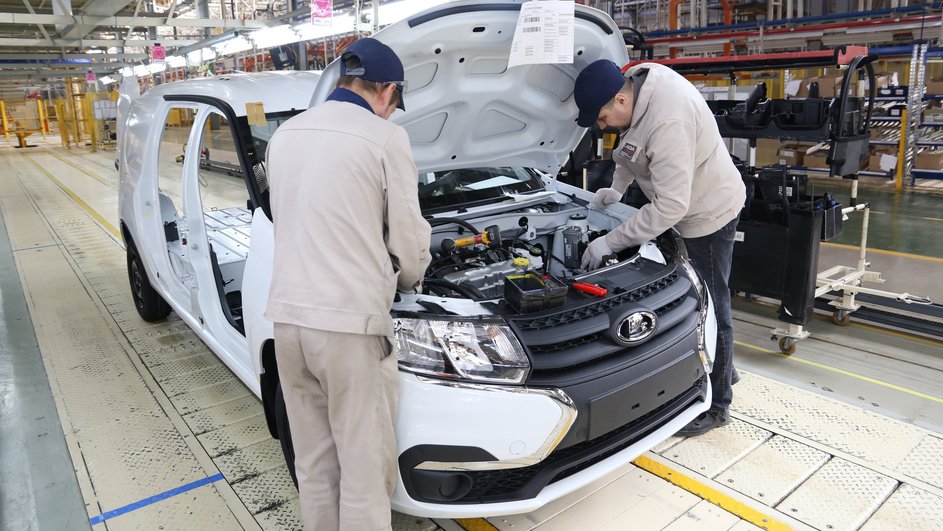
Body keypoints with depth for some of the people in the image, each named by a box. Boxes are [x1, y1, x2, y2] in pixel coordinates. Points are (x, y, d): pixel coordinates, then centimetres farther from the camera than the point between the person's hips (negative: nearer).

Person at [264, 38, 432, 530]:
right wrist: (410, 278, 21)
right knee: (364, 466, 7)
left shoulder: (285, 134, 13)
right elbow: (407, 237, -1)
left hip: (286, 316, 7)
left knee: (313, 463, 19)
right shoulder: (385, 138, -6)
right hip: (348, 321, -7)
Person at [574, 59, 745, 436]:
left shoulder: (668, 122, -36)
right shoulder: (637, 82, -6)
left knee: (710, 307, 2)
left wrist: (609, 243, -30)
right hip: (689, 208, 9)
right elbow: (631, 144, 15)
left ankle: (715, 405, 20)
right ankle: (723, 368, 44)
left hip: (709, 212, -9)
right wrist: (616, 189, 10)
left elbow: (670, 206, -35)